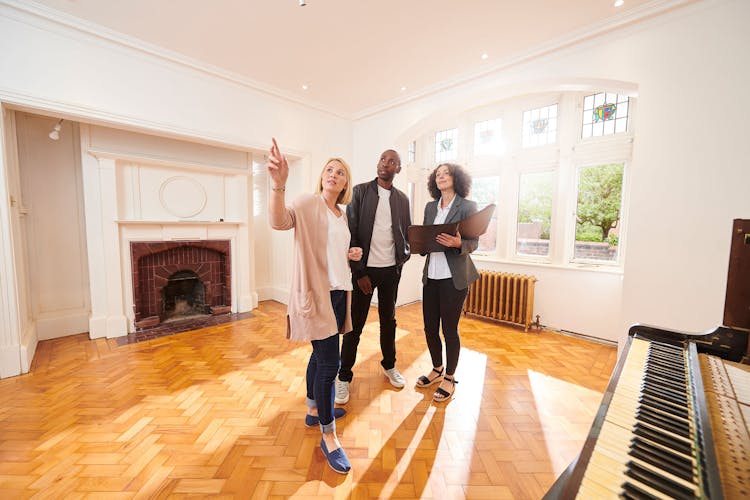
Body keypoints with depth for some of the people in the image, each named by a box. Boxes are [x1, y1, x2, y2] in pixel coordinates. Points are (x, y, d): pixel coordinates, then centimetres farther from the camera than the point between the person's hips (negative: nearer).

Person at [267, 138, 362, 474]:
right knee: (329, 363, -5)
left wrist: (351, 255, 5)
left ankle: (315, 410, 42)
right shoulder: (307, 204, -8)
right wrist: (278, 185, -44)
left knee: (321, 354, 21)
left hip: (338, 292, 8)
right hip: (315, 293, -8)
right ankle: (328, 437, 15)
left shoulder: (341, 215, 14)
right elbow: (279, 221, -29)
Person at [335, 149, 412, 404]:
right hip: (365, 269, -3)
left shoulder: (402, 199, 8)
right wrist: (359, 272, -10)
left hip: (391, 269, 4)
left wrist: (403, 258, -7)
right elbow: (351, 232, -7)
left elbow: (407, 232, 13)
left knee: (388, 320, 16)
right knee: (355, 324, 4)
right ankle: (344, 377, 22)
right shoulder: (360, 191, -2)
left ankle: (389, 366, 37)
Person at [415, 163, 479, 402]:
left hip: (454, 276, -5)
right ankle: (437, 369, 36)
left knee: (449, 328, 5)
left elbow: (474, 243, -5)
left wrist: (458, 243, -25)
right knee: (430, 327, 11)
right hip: (431, 274, 5)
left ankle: (450, 378, 27)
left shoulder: (467, 206, -2)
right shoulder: (430, 207, 13)